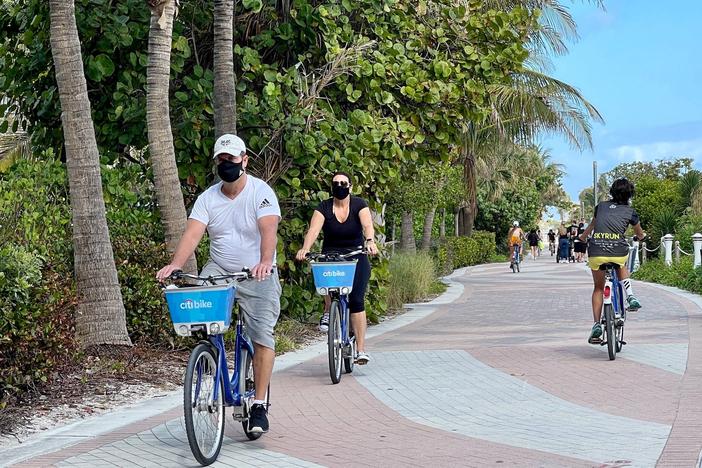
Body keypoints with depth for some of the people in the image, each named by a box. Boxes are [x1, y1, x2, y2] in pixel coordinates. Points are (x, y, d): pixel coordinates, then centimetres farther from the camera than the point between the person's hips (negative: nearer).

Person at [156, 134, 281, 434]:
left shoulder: (261, 192, -10)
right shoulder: (208, 198, 1)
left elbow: (269, 229, -26)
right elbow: (192, 232, -12)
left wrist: (265, 262, -46)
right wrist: (175, 264, -31)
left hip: (257, 275, -3)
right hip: (219, 270, 3)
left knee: (262, 336, -13)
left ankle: (259, 405, -5)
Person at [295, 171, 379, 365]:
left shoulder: (359, 204, -4)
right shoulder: (324, 208, -3)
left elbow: (367, 224, -22)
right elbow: (313, 229, -18)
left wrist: (370, 241, -44)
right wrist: (305, 248, -38)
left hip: (356, 258, 0)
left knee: (356, 300, -13)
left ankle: (361, 350, -11)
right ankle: (328, 312, -6)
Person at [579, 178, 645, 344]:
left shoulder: (601, 206, 17)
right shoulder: (630, 212, 12)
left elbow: (591, 226, 35)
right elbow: (640, 234, 30)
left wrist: (582, 238, 55)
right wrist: (642, 236, 55)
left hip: (596, 252, 1)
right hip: (618, 251, -1)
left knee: (598, 288, 20)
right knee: (621, 267, 36)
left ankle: (596, 325, 10)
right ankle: (630, 297, 15)